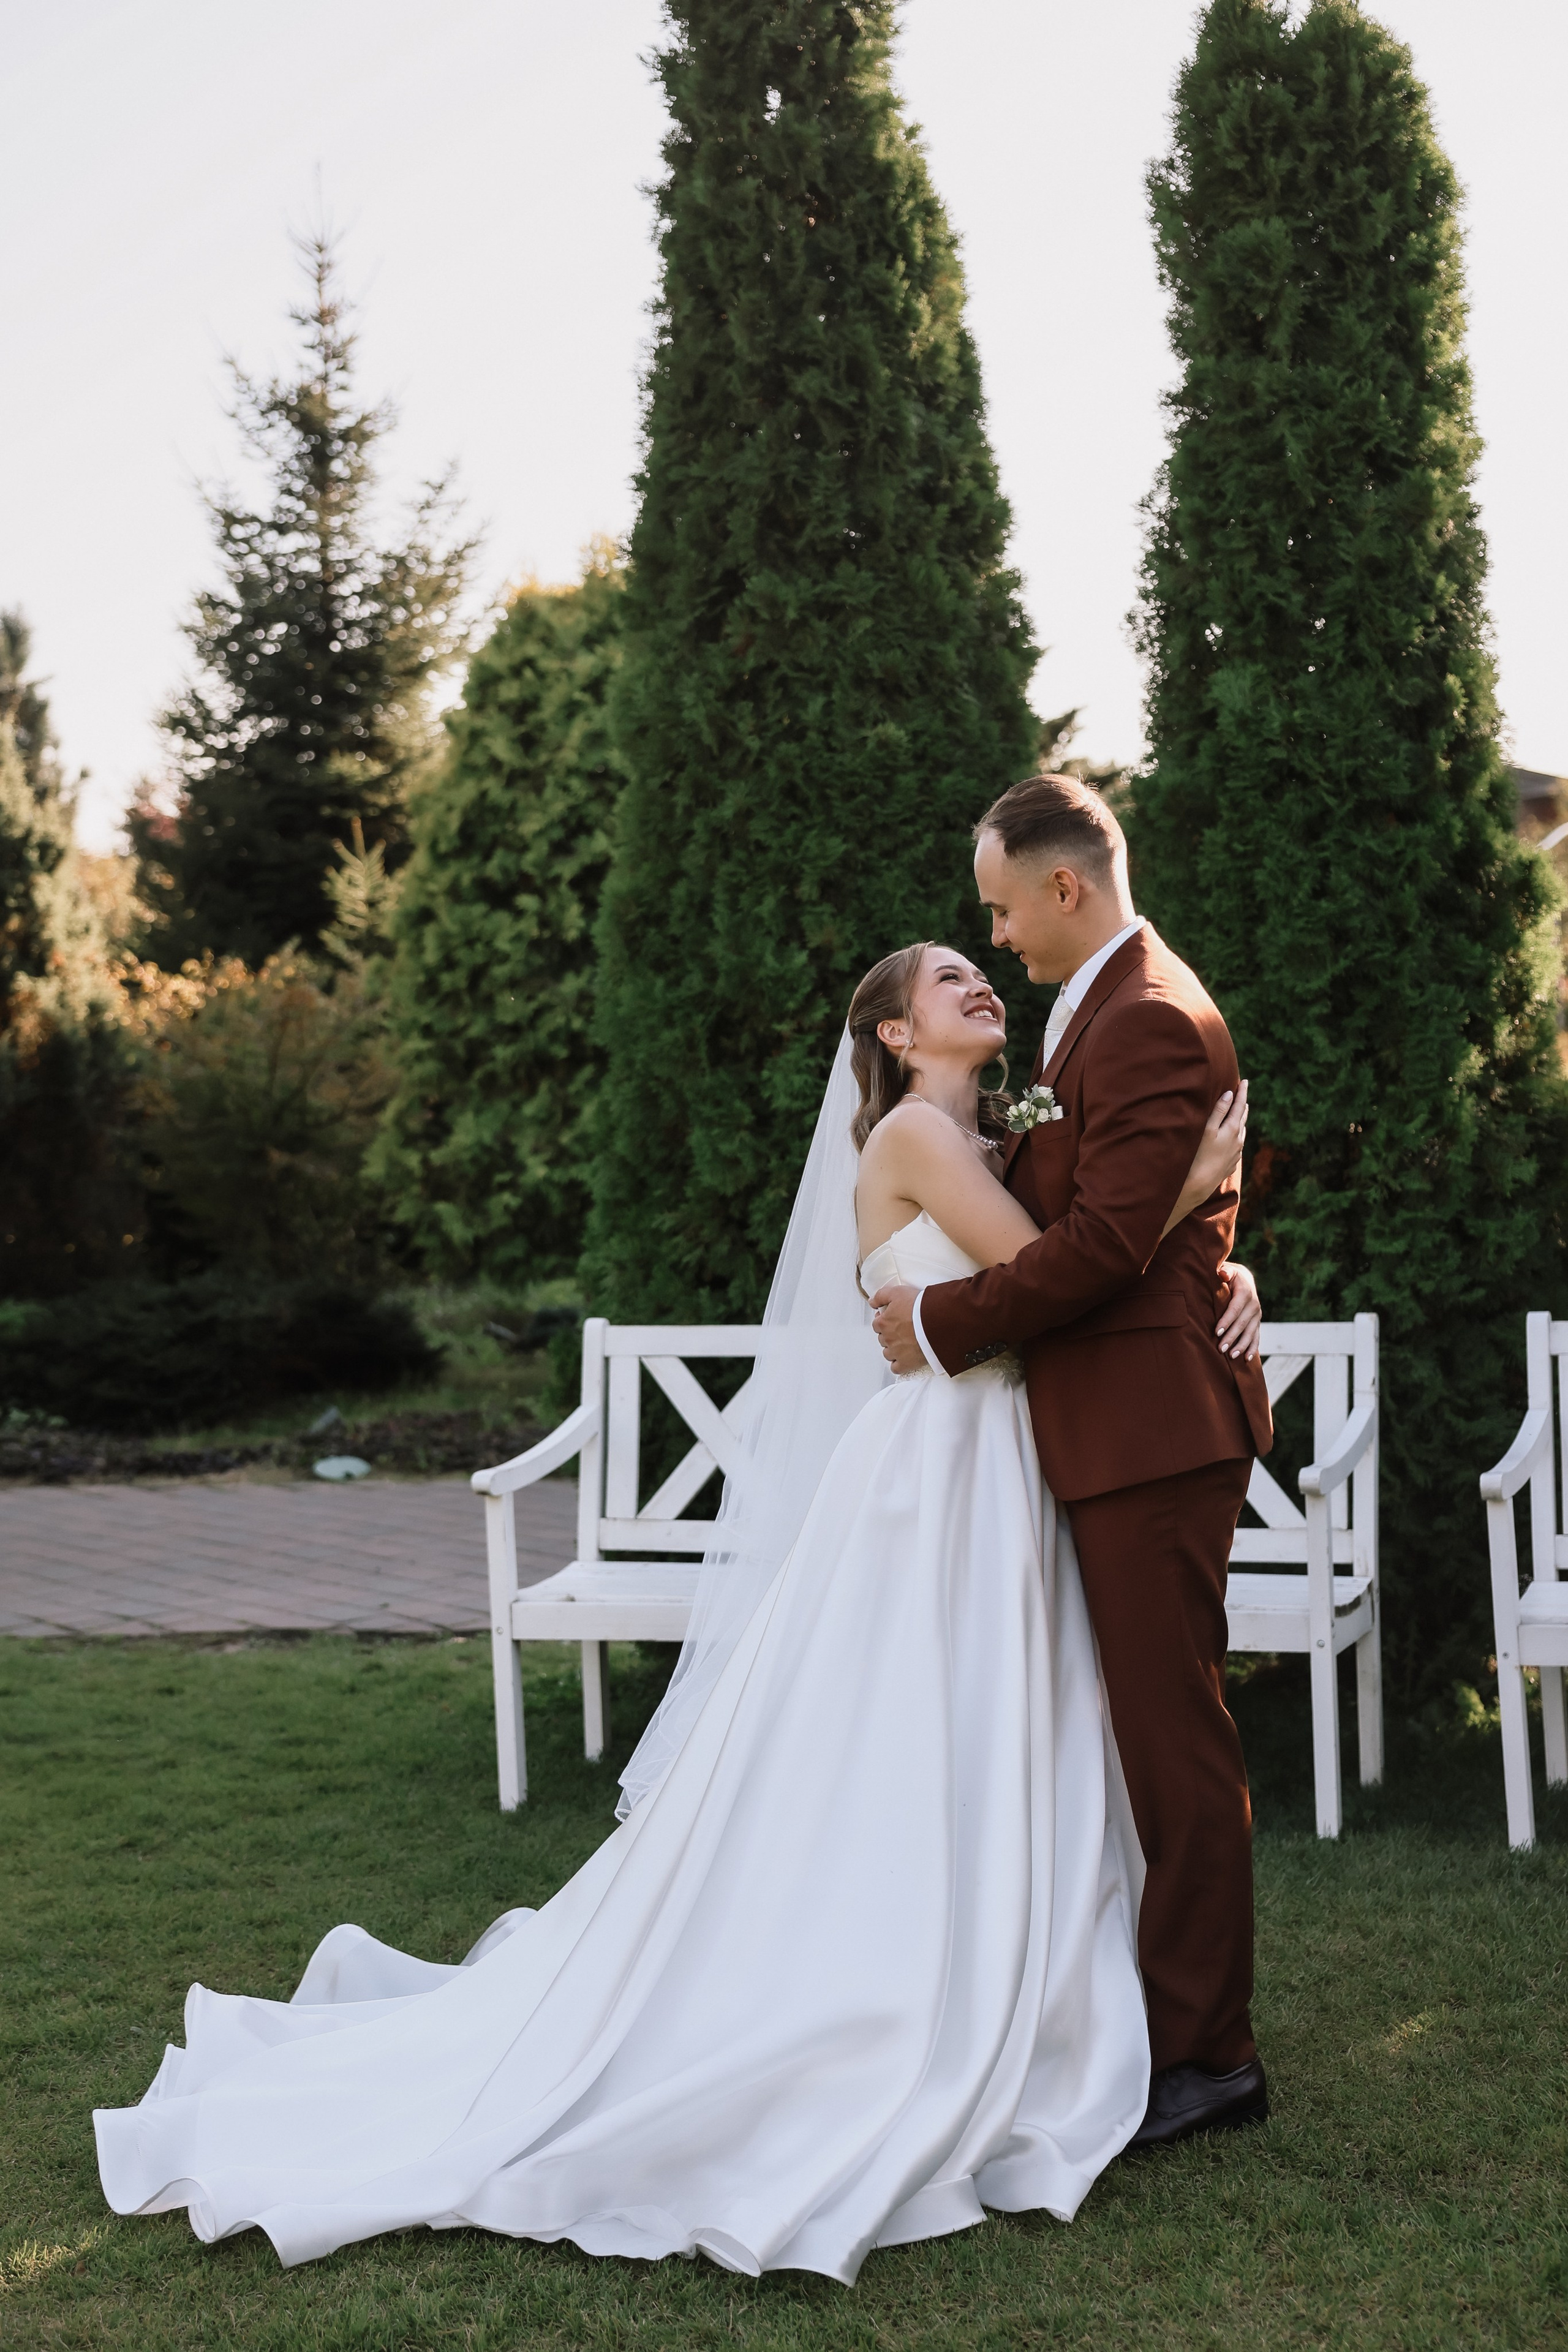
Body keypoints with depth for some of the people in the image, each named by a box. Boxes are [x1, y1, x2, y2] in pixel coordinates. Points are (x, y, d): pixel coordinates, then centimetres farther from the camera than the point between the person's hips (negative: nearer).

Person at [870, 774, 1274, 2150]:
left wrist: (943, 1322, -13)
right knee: (1151, 1731, 16)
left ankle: (1206, 2053, 5)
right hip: (1120, 1429, 11)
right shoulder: (1104, 1009, 17)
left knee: (1175, 1737, -4)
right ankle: (1173, 2014, 26)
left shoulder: (1150, 1020, -16)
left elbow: (1104, 1244, -22)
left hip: (1154, 1428, -11)